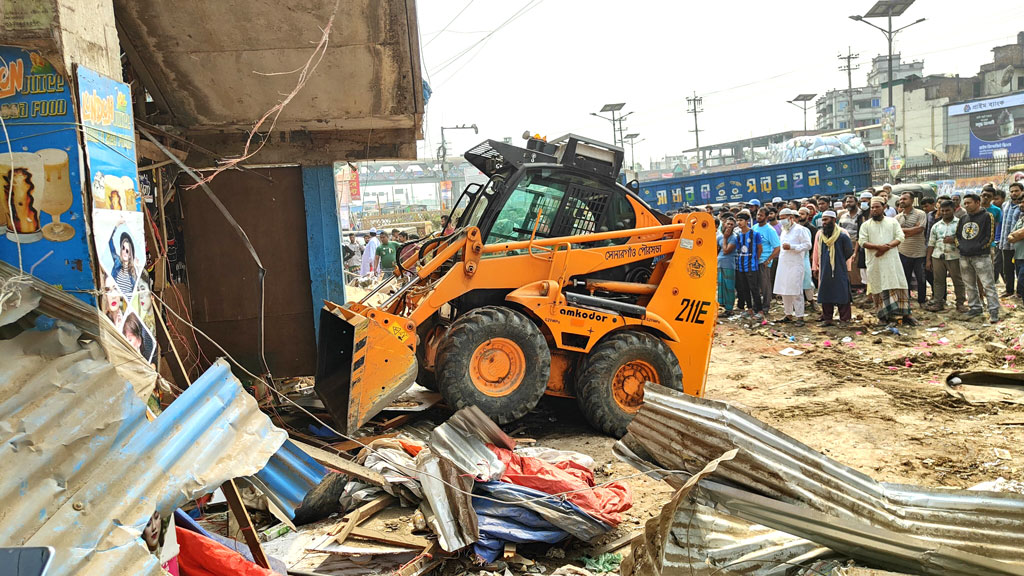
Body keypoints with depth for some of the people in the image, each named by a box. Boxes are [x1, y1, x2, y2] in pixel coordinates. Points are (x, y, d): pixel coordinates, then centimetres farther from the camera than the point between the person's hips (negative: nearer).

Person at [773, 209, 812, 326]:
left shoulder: (800, 229, -5)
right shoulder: (784, 231, 18)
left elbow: (808, 245, -11)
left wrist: (792, 247, -17)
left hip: (795, 265, -7)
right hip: (783, 265, 7)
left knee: (796, 291, -8)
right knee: (784, 291, 7)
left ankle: (800, 317, -3)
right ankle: (788, 314, 16)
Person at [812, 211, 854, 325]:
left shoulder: (842, 233, -6)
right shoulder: (819, 234, 8)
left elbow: (849, 251, -2)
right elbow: (816, 251, 15)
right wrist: (815, 266, 16)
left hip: (840, 269, -4)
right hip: (824, 269, 4)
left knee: (842, 293, -2)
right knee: (825, 293, 7)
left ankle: (844, 318, 5)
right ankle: (827, 317, 15)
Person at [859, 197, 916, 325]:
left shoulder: (893, 221, 9)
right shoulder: (866, 225, 7)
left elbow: (900, 237, -1)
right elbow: (863, 242, -4)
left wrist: (887, 247, -16)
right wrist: (878, 246, -19)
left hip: (891, 260, 0)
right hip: (875, 262, 0)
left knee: (898, 285, -1)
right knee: (879, 287, 0)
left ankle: (905, 314, 4)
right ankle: (885, 314, 7)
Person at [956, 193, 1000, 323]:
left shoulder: (987, 216, -3)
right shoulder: (963, 218, 16)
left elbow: (990, 236, -9)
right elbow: (957, 234, 20)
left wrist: (978, 247, -15)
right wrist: (960, 246, 3)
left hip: (981, 257, -6)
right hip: (964, 257, 6)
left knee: (988, 284, -8)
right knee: (970, 285, 12)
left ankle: (994, 311, -5)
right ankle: (975, 308, 22)